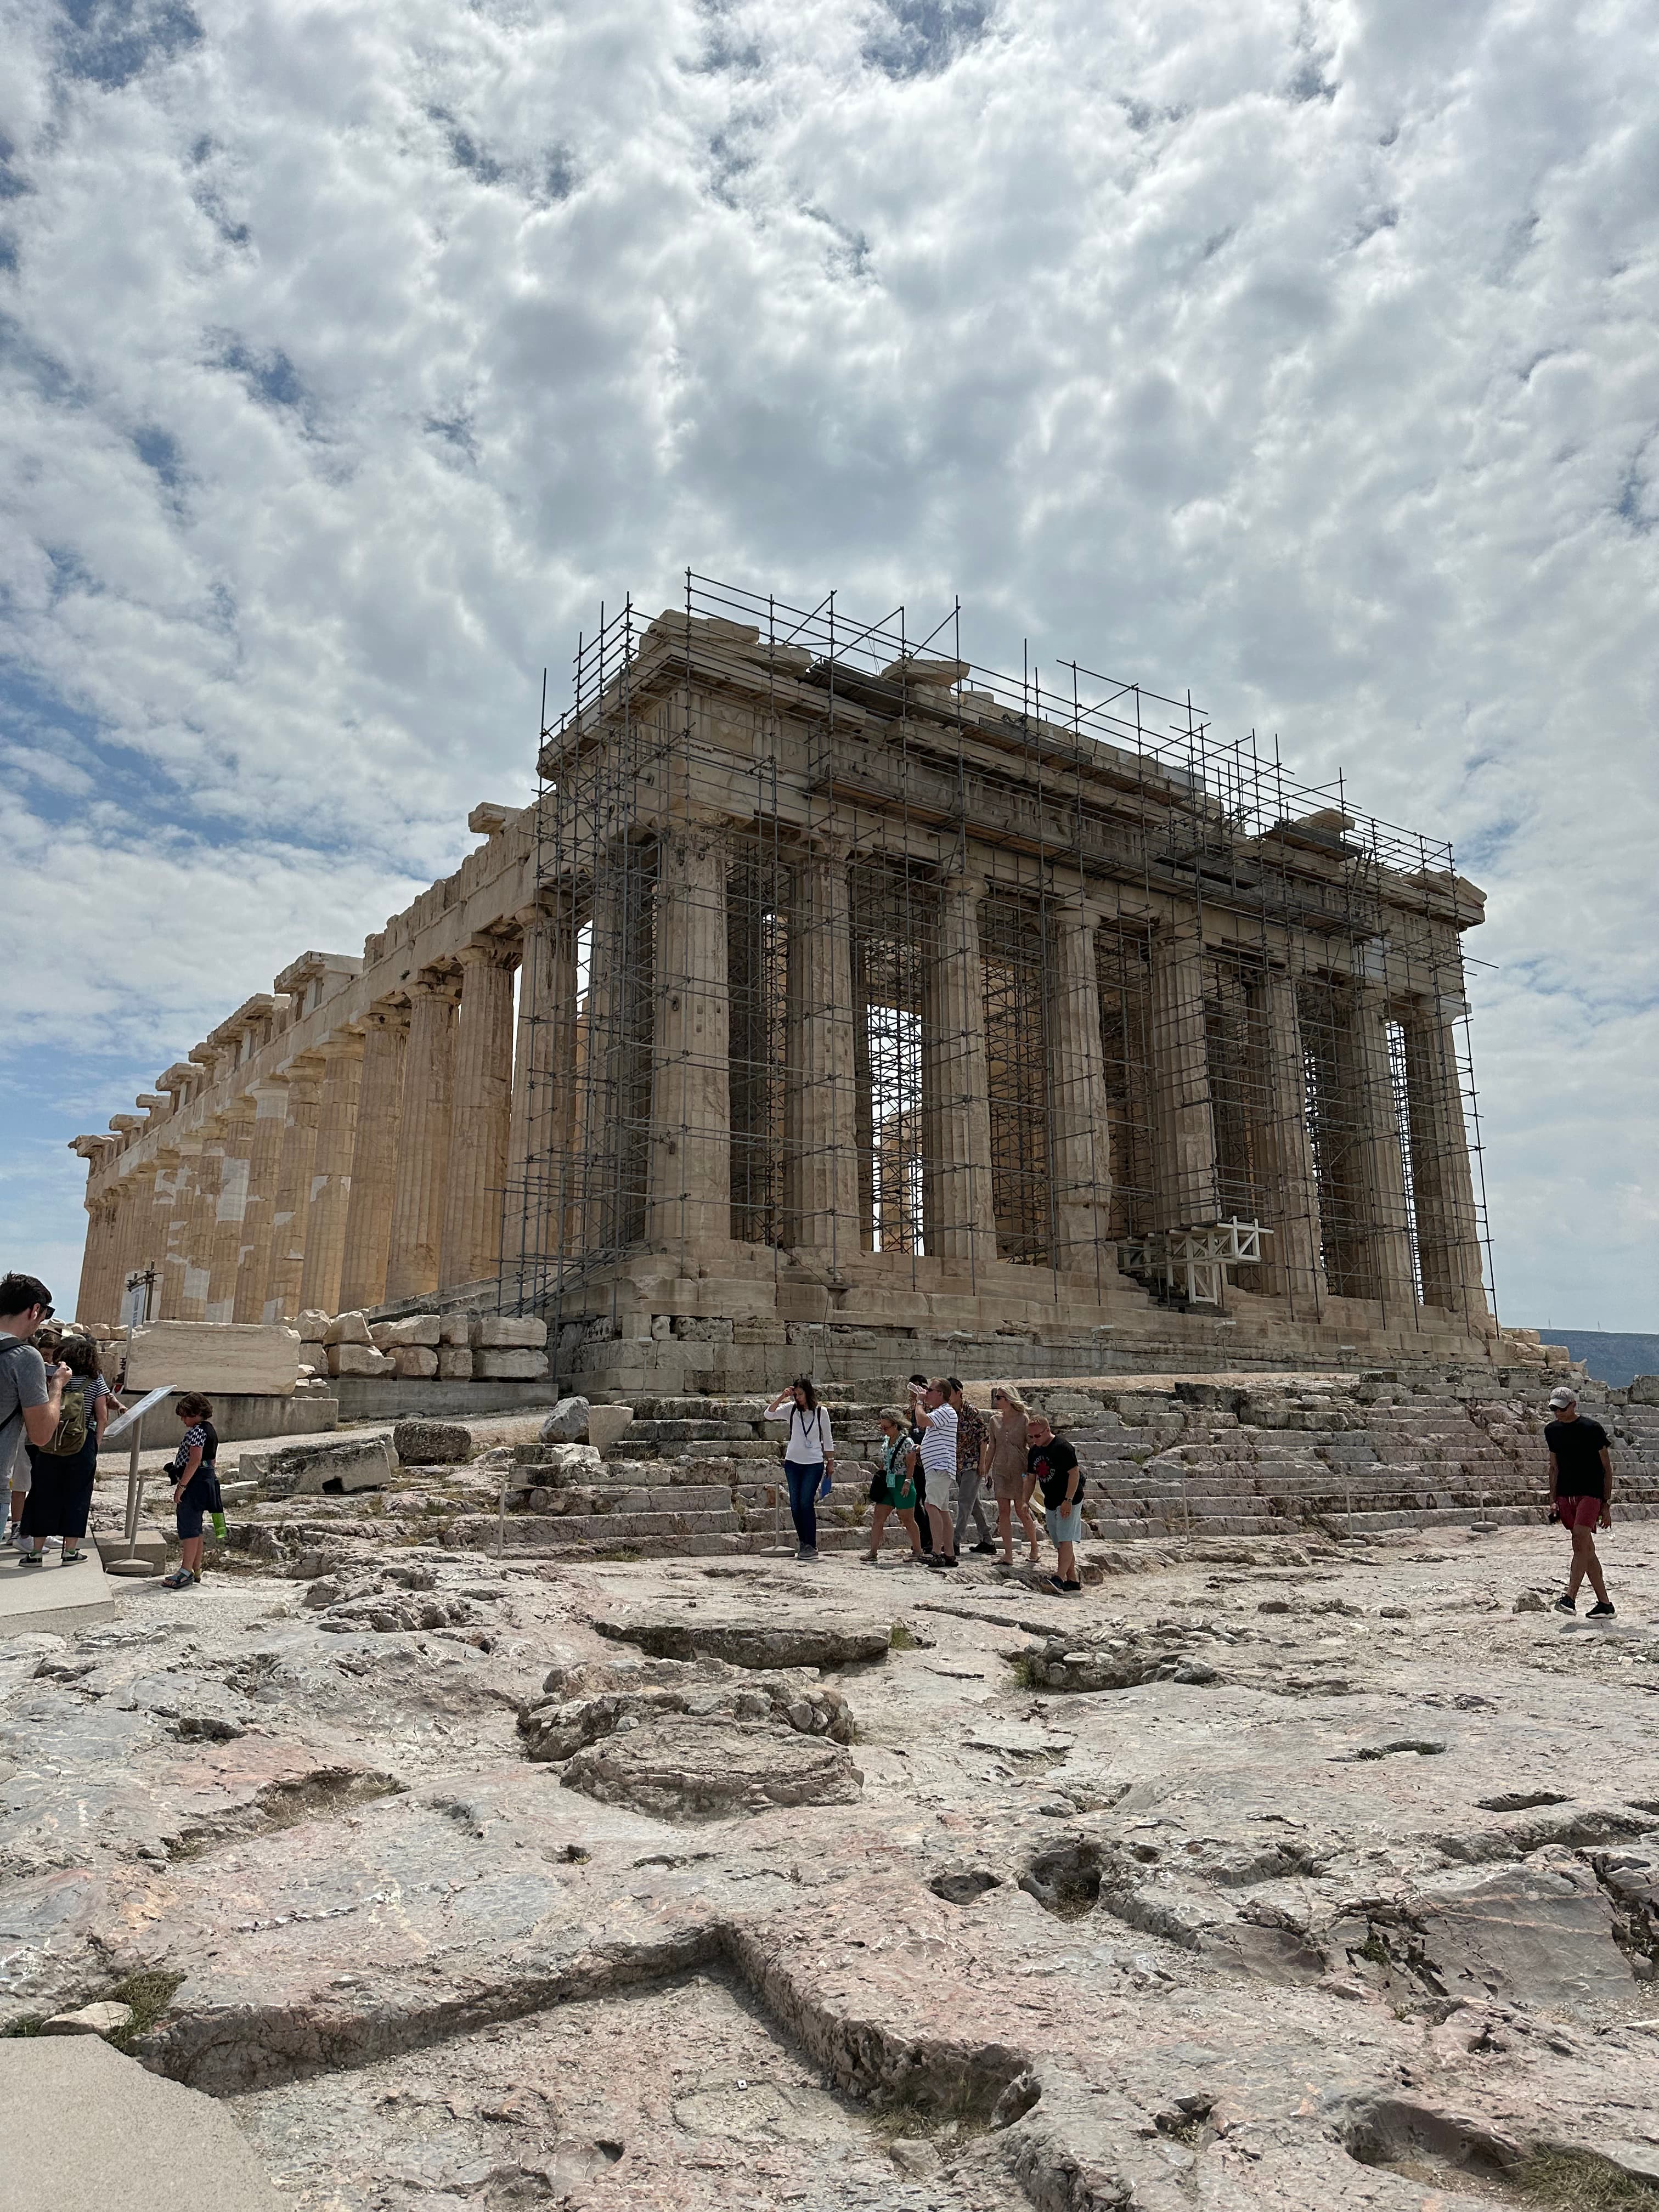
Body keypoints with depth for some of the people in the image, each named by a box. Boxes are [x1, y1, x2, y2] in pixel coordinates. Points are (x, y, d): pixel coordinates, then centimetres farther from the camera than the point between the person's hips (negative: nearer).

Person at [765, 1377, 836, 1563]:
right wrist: (781, 1397, -20)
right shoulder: (791, 1409, 1)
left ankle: (811, 1545, -4)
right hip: (793, 1462, 3)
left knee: (807, 1502, -10)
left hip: (814, 1464, -3)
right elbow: (769, 1415, -11)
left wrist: (830, 1463, 8)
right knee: (795, 1504, 5)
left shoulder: (821, 1412, -1)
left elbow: (827, 1439, 7)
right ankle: (803, 1542, 16)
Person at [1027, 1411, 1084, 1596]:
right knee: (1060, 1545, 8)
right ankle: (1073, 1582, 13)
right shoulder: (1034, 1451, 8)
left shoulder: (1062, 1447, -17)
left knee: (1065, 1541, -15)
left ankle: (1059, 1578, -22)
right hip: (1051, 1503, 9)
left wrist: (1068, 1500, -22)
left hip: (1069, 1502, -9)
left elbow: (1075, 1473, -19)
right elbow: (1032, 1477, 19)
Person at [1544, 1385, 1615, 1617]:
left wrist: (1607, 1505, -5)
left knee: (1580, 1541, -19)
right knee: (1586, 1549, 6)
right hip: (1565, 1494, 6)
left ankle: (1570, 1598, -22)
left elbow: (1607, 1469, -3)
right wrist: (1553, 1501, 11)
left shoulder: (1592, 1429, -6)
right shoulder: (1552, 1430, 10)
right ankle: (1605, 1603, 12)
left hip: (1591, 1493, -6)